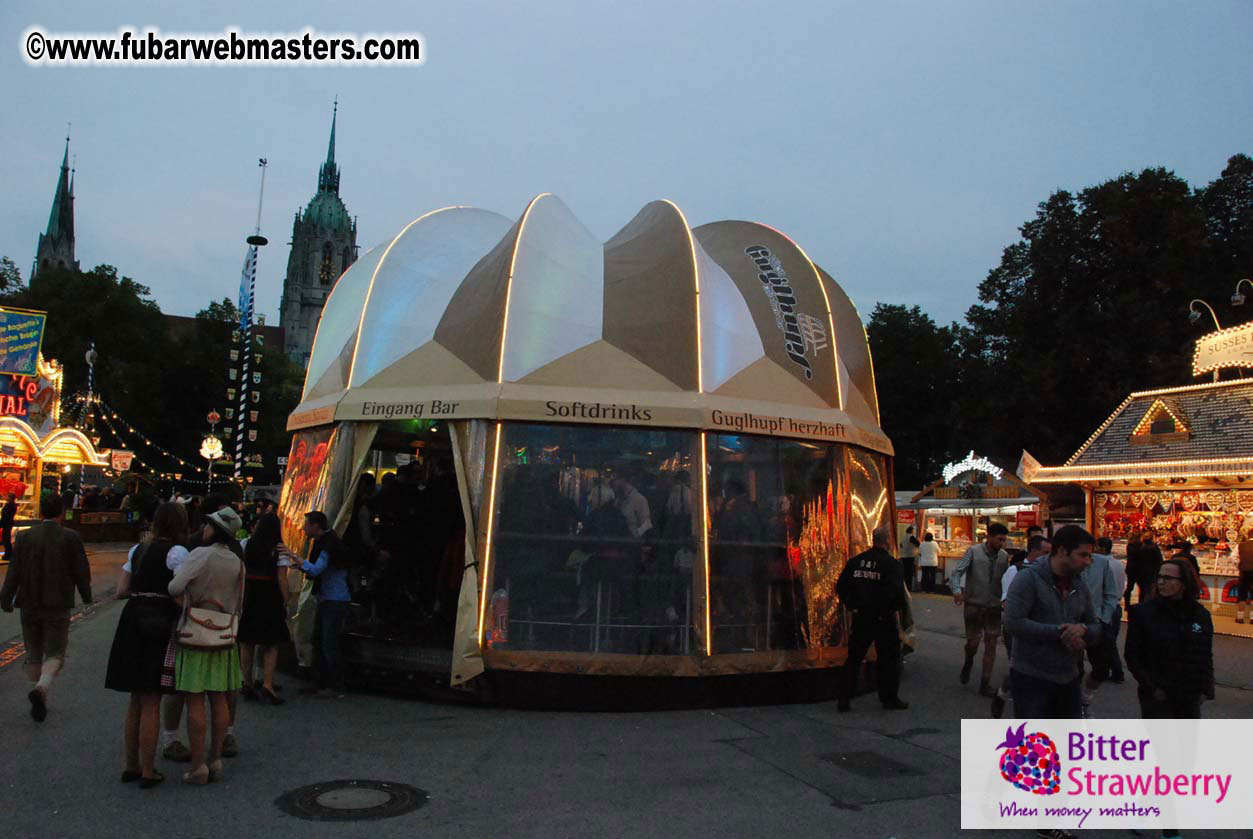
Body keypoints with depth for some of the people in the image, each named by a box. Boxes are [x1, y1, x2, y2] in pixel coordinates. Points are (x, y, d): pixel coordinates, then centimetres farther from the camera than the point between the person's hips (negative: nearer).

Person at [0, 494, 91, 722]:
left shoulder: (24, 536, -1)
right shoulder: (70, 538, -8)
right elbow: (81, 571, -5)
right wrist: (86, 595, 11)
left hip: (29, 606, 3)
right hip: (58, 606, -3)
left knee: (34, 655, 15)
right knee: (55, 654, 5)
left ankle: (40, 704, 20)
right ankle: (41, 688, -22)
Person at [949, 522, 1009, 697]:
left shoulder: (1004, 556, 2)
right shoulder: (973, 551, -9)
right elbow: (958, 571, -16)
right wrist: (957, 589, -32)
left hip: (994, 607, 3)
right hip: (973, 604, -3)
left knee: (991, 645, 3)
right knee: (973, 641, 0)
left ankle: (985, 684, 12)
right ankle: (968, 662, 35)